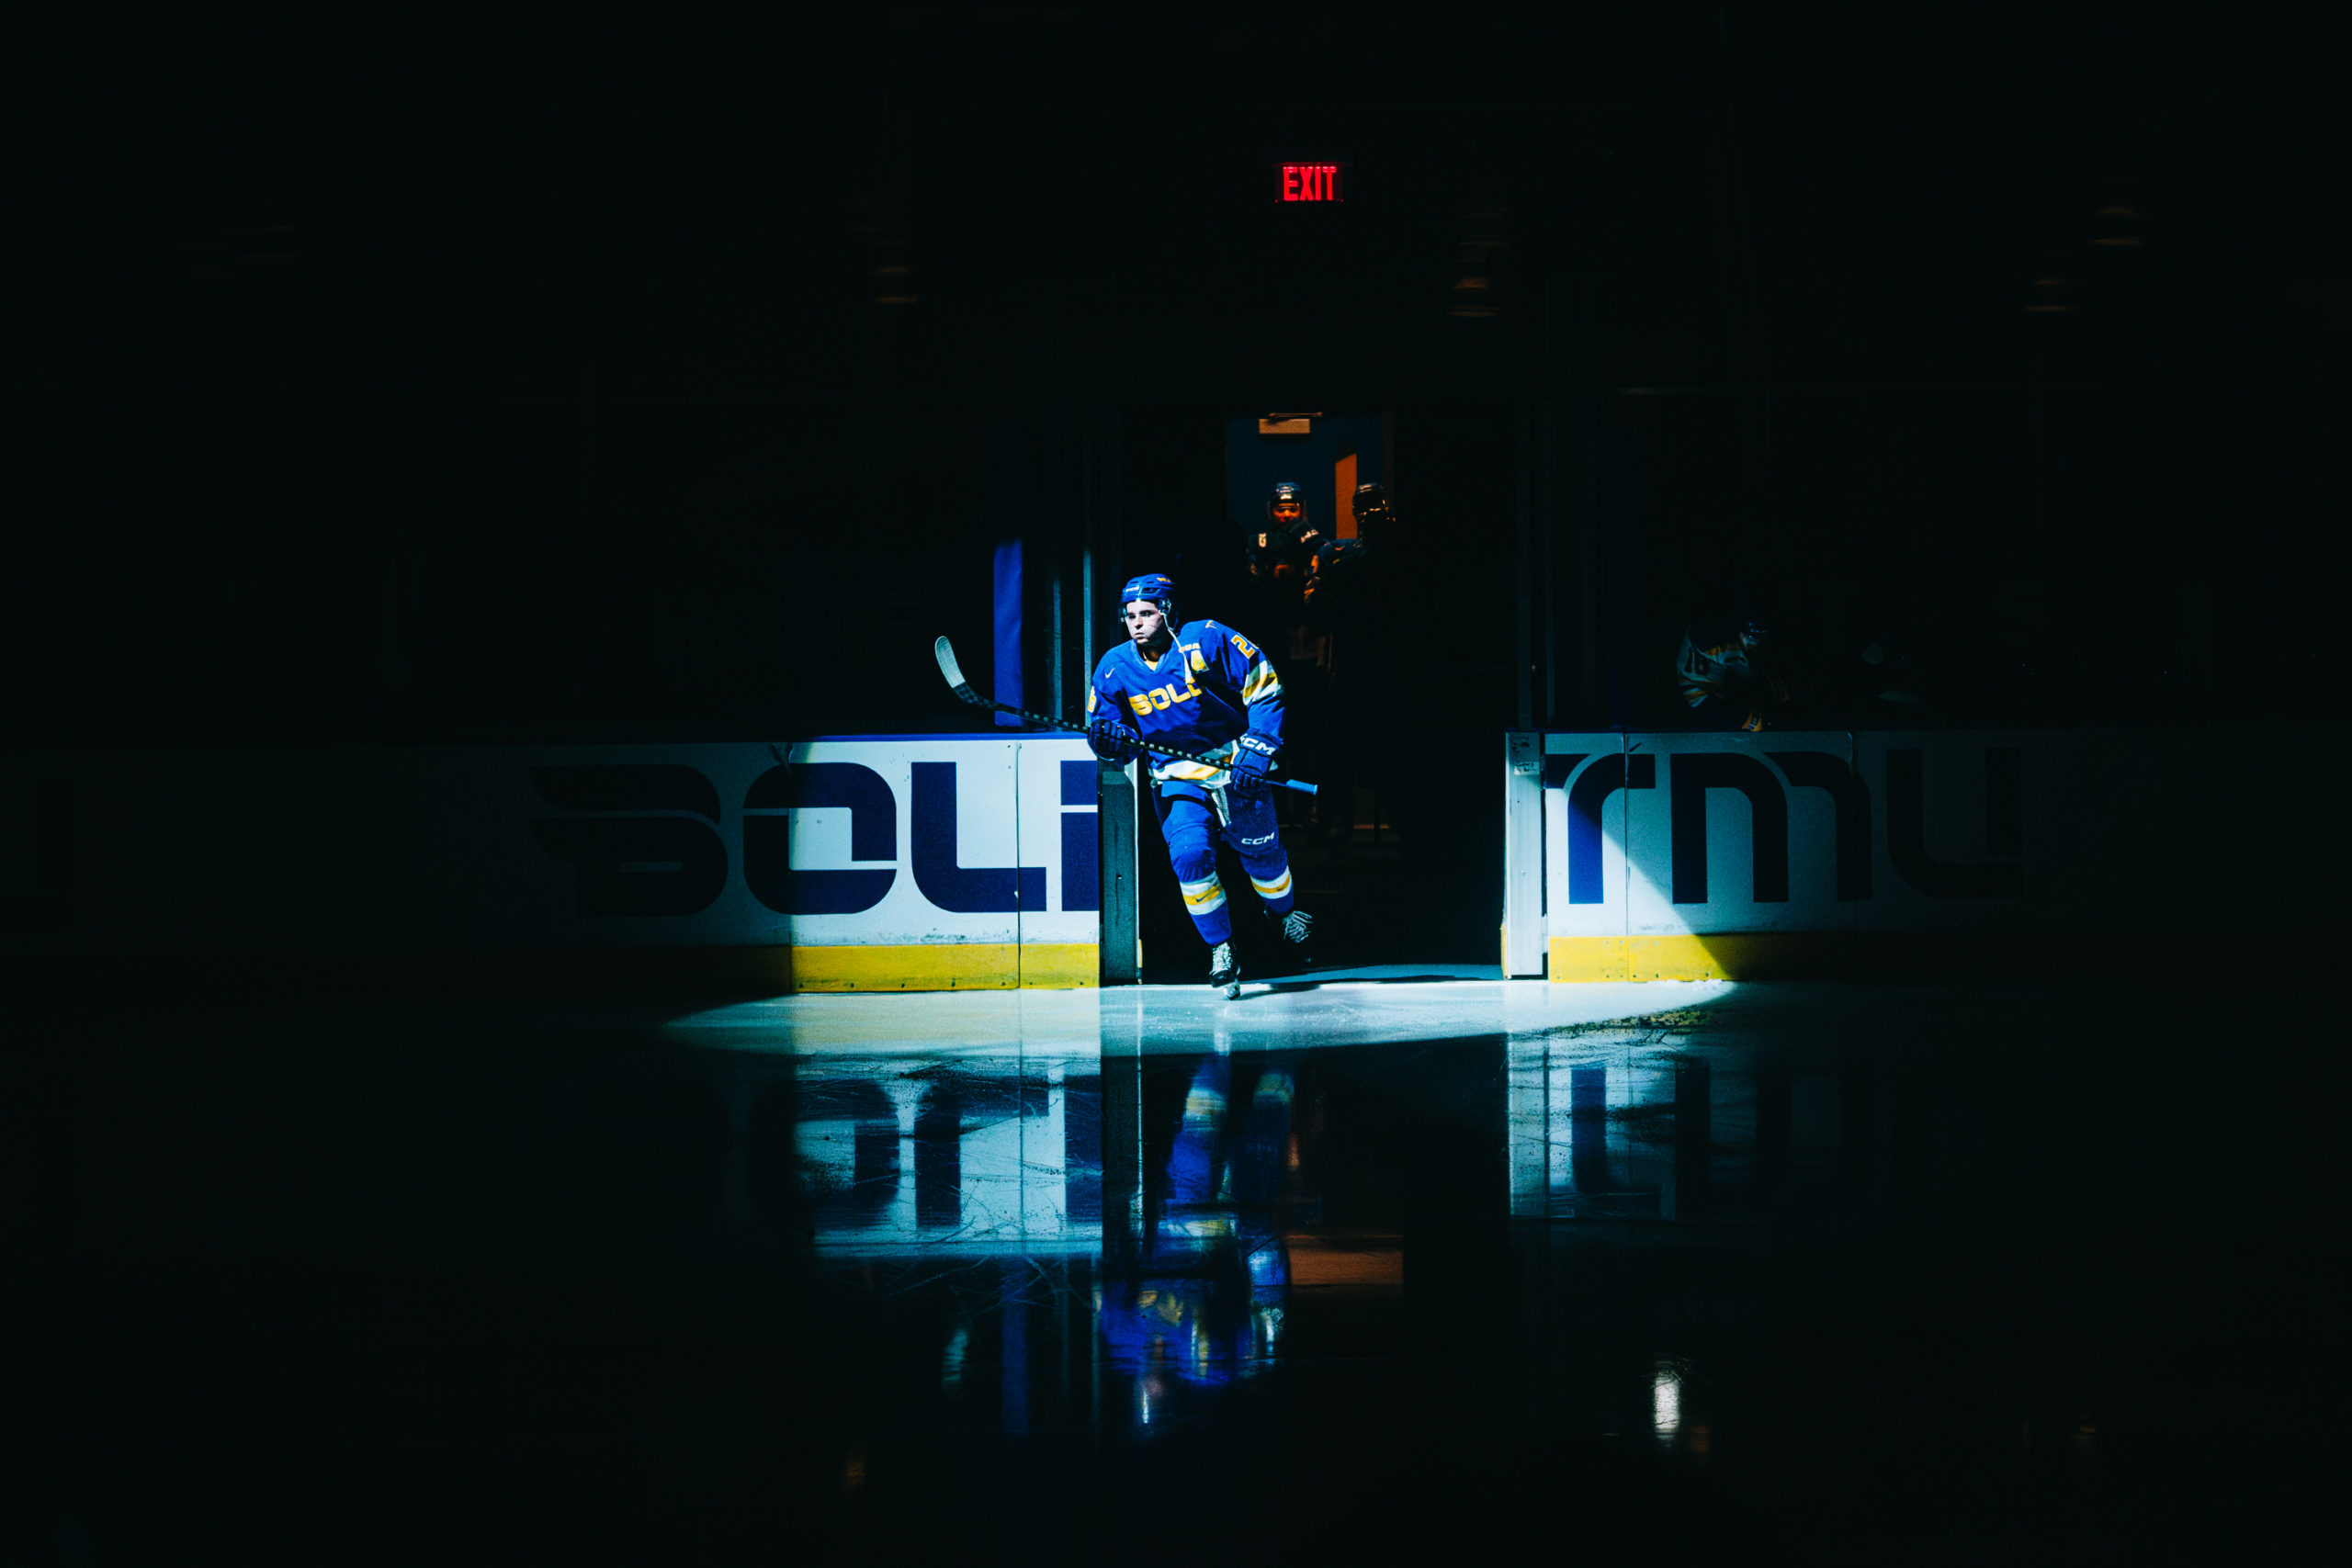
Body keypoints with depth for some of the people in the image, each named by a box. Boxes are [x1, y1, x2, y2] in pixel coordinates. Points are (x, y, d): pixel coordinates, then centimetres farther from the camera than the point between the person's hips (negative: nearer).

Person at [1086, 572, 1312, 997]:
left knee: (1260, 852, 6)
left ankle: (1284, 912, 41)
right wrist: (1109, 738, -23)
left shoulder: (1207, 640, -16)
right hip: (1175, 776, 1)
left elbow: (1265, 689, -10)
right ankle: (1221, 950, -2)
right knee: (1189, 856, -19)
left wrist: (1257, 751, -16)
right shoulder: (1114, 670, -6)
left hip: (1236, 764, -1)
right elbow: (1104, 728, 2)